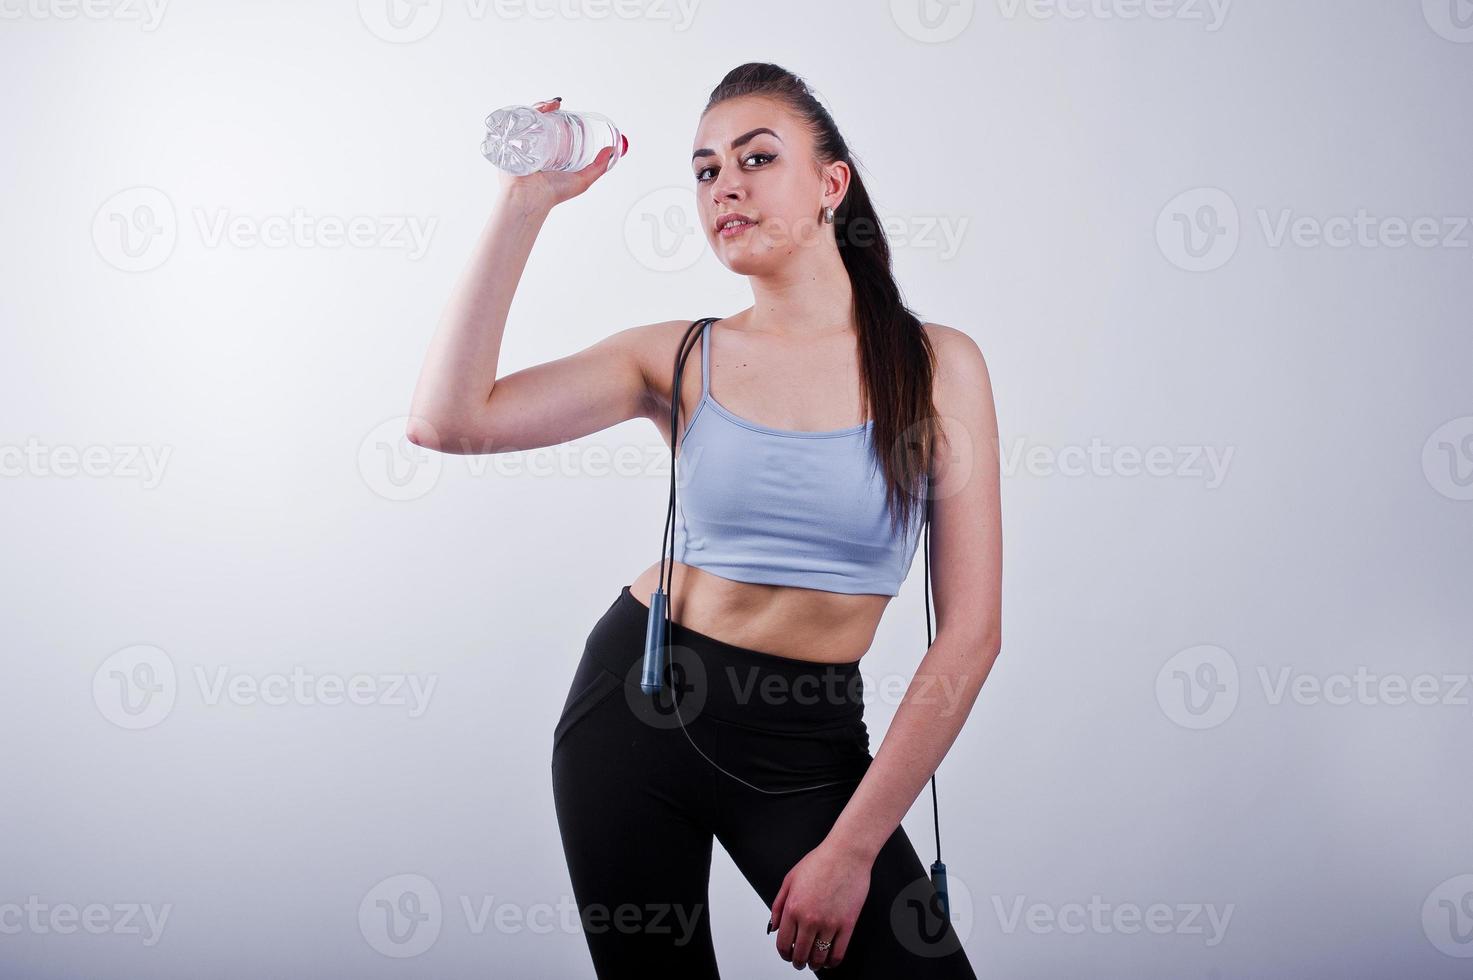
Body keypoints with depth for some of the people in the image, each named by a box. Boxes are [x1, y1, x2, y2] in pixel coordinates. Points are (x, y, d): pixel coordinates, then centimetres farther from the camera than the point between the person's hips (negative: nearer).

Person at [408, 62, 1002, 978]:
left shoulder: (936, 366, -5)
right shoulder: (680, 358, 0)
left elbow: (970, 633, -8)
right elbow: (449, 419, -13)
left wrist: (854, 846, -11)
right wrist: (526, 203, -12)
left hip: (807, 742, -1)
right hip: (640, 710, 1)